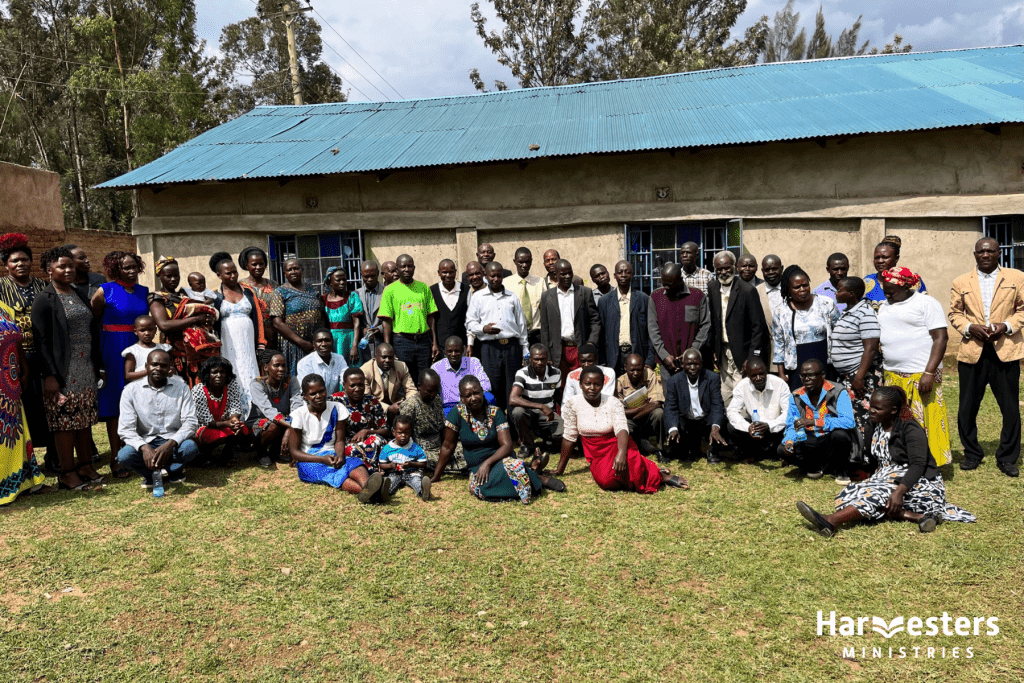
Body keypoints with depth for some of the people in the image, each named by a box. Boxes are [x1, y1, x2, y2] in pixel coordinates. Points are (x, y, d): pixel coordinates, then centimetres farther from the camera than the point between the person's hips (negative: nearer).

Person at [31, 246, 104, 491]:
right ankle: (68, 473, 7)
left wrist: (99, 365, 14)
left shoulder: (80, 295, 14)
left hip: (86, 370, 6)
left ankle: (86, 466, 19)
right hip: (62, 373, -6)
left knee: (85, 420, 10)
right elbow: (41, 340, -11)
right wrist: (49, 375, -16)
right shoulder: (44, 300, -6)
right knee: (65, 422, -1)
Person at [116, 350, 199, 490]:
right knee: (124, 456, -30)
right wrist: (144, 447, -28)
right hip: (145, 442, 0)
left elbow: (190, 422, -8)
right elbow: (125, 429, -8)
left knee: (190, 447, -32)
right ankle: (172, 472, -9)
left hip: (173, 443, 0)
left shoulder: (181, 387, 0)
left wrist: (170, 444, -26)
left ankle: (151, 475, -7)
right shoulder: (131, 391, -1)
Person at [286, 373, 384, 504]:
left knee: (354, 462, -31)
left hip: (332, 455, 3)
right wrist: (322, 459, -20)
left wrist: (340, 456, -20)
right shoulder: (299, 415, -5)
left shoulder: (336, 409, 3)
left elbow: (339, 440, 5)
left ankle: (367, 486, -67)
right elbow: (294, 451, -5)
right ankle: (366, 492, -68)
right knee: (330, 473, -37)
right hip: (309, 460, -3)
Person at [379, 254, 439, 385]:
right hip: (401, 341, -3)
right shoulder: (390, 290, 1)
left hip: (424, 341, 3)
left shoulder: (424, 288, 11)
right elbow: (386, 321, -3)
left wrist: (434, 343, 6)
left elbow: (431, 317, 12)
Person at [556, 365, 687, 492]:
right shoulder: (572, 404, -4)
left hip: (617, 447, -1)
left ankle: (659, 475, -12)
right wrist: (559, 471, 1)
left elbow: (621, 429, -21)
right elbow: (569, 436, 0)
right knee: (606, 480, -33)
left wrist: (621, 453, -43)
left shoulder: (613, 403, -6)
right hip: (598, 457, 1)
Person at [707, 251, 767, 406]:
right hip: (723, 352, 5)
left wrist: (752, 358, -14)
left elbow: (758, 326, -10)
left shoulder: (747, 291, -10)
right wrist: (713, 350, 8)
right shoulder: (712, 288, 6)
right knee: (725, 396, 7)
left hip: (742, 352, -5)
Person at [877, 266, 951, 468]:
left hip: (920, 375, -6)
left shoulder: (926, 303, -4)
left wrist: (929, 373, -17)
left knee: (923, 423, -4)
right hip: (892, 376, 6)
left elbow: (941, 338, -10)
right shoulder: (884, 307, 16)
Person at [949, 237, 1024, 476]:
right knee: (967, 408, 5)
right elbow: (954, 313, 11)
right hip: (972, 352, 1)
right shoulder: (961, 283, 10)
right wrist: (970, 328, -7)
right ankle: (972, 454, 22)